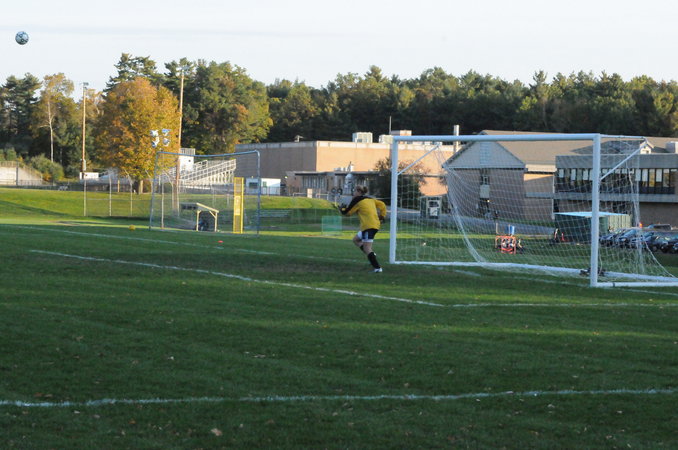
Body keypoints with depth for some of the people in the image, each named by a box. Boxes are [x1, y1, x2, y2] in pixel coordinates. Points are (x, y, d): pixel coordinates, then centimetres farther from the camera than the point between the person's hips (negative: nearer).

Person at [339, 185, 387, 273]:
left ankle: (377, 268, -18)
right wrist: (382, 216, 20)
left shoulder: (357, 200, -1)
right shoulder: (370, 199, 21)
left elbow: (347, 212, 5)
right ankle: (371, 254, 6)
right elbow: (382, 205, 21)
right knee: (356, 239, 21)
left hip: (368, 225, -9)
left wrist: (341, 209, 25)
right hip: (376, 224, 9)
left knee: (367, 248, -10)